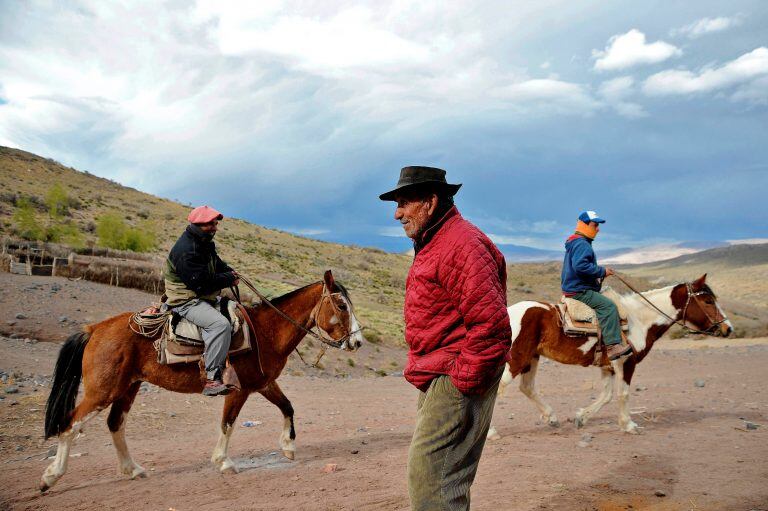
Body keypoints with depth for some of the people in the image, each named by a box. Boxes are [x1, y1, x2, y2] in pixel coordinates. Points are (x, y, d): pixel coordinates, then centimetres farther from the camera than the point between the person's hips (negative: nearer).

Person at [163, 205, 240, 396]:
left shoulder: (205, 244, 10)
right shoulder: (186, 250, -22)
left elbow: (217, 264, 25)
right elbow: (201, 284, -26)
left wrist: (230, 272, 2)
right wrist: (229, 279, -15)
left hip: (205, 297, 11)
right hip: (186, 301, -11)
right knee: (220, 324, -30)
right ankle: (212, 379, -30)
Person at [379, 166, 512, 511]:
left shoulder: (460, 246, -19)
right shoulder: (433, 245, 17)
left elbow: (491, 326, -27)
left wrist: (462, 382, -21)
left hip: (456, 384, -11)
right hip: (436, 381, 11)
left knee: (429, 480, -9)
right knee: (446, 479, 20)